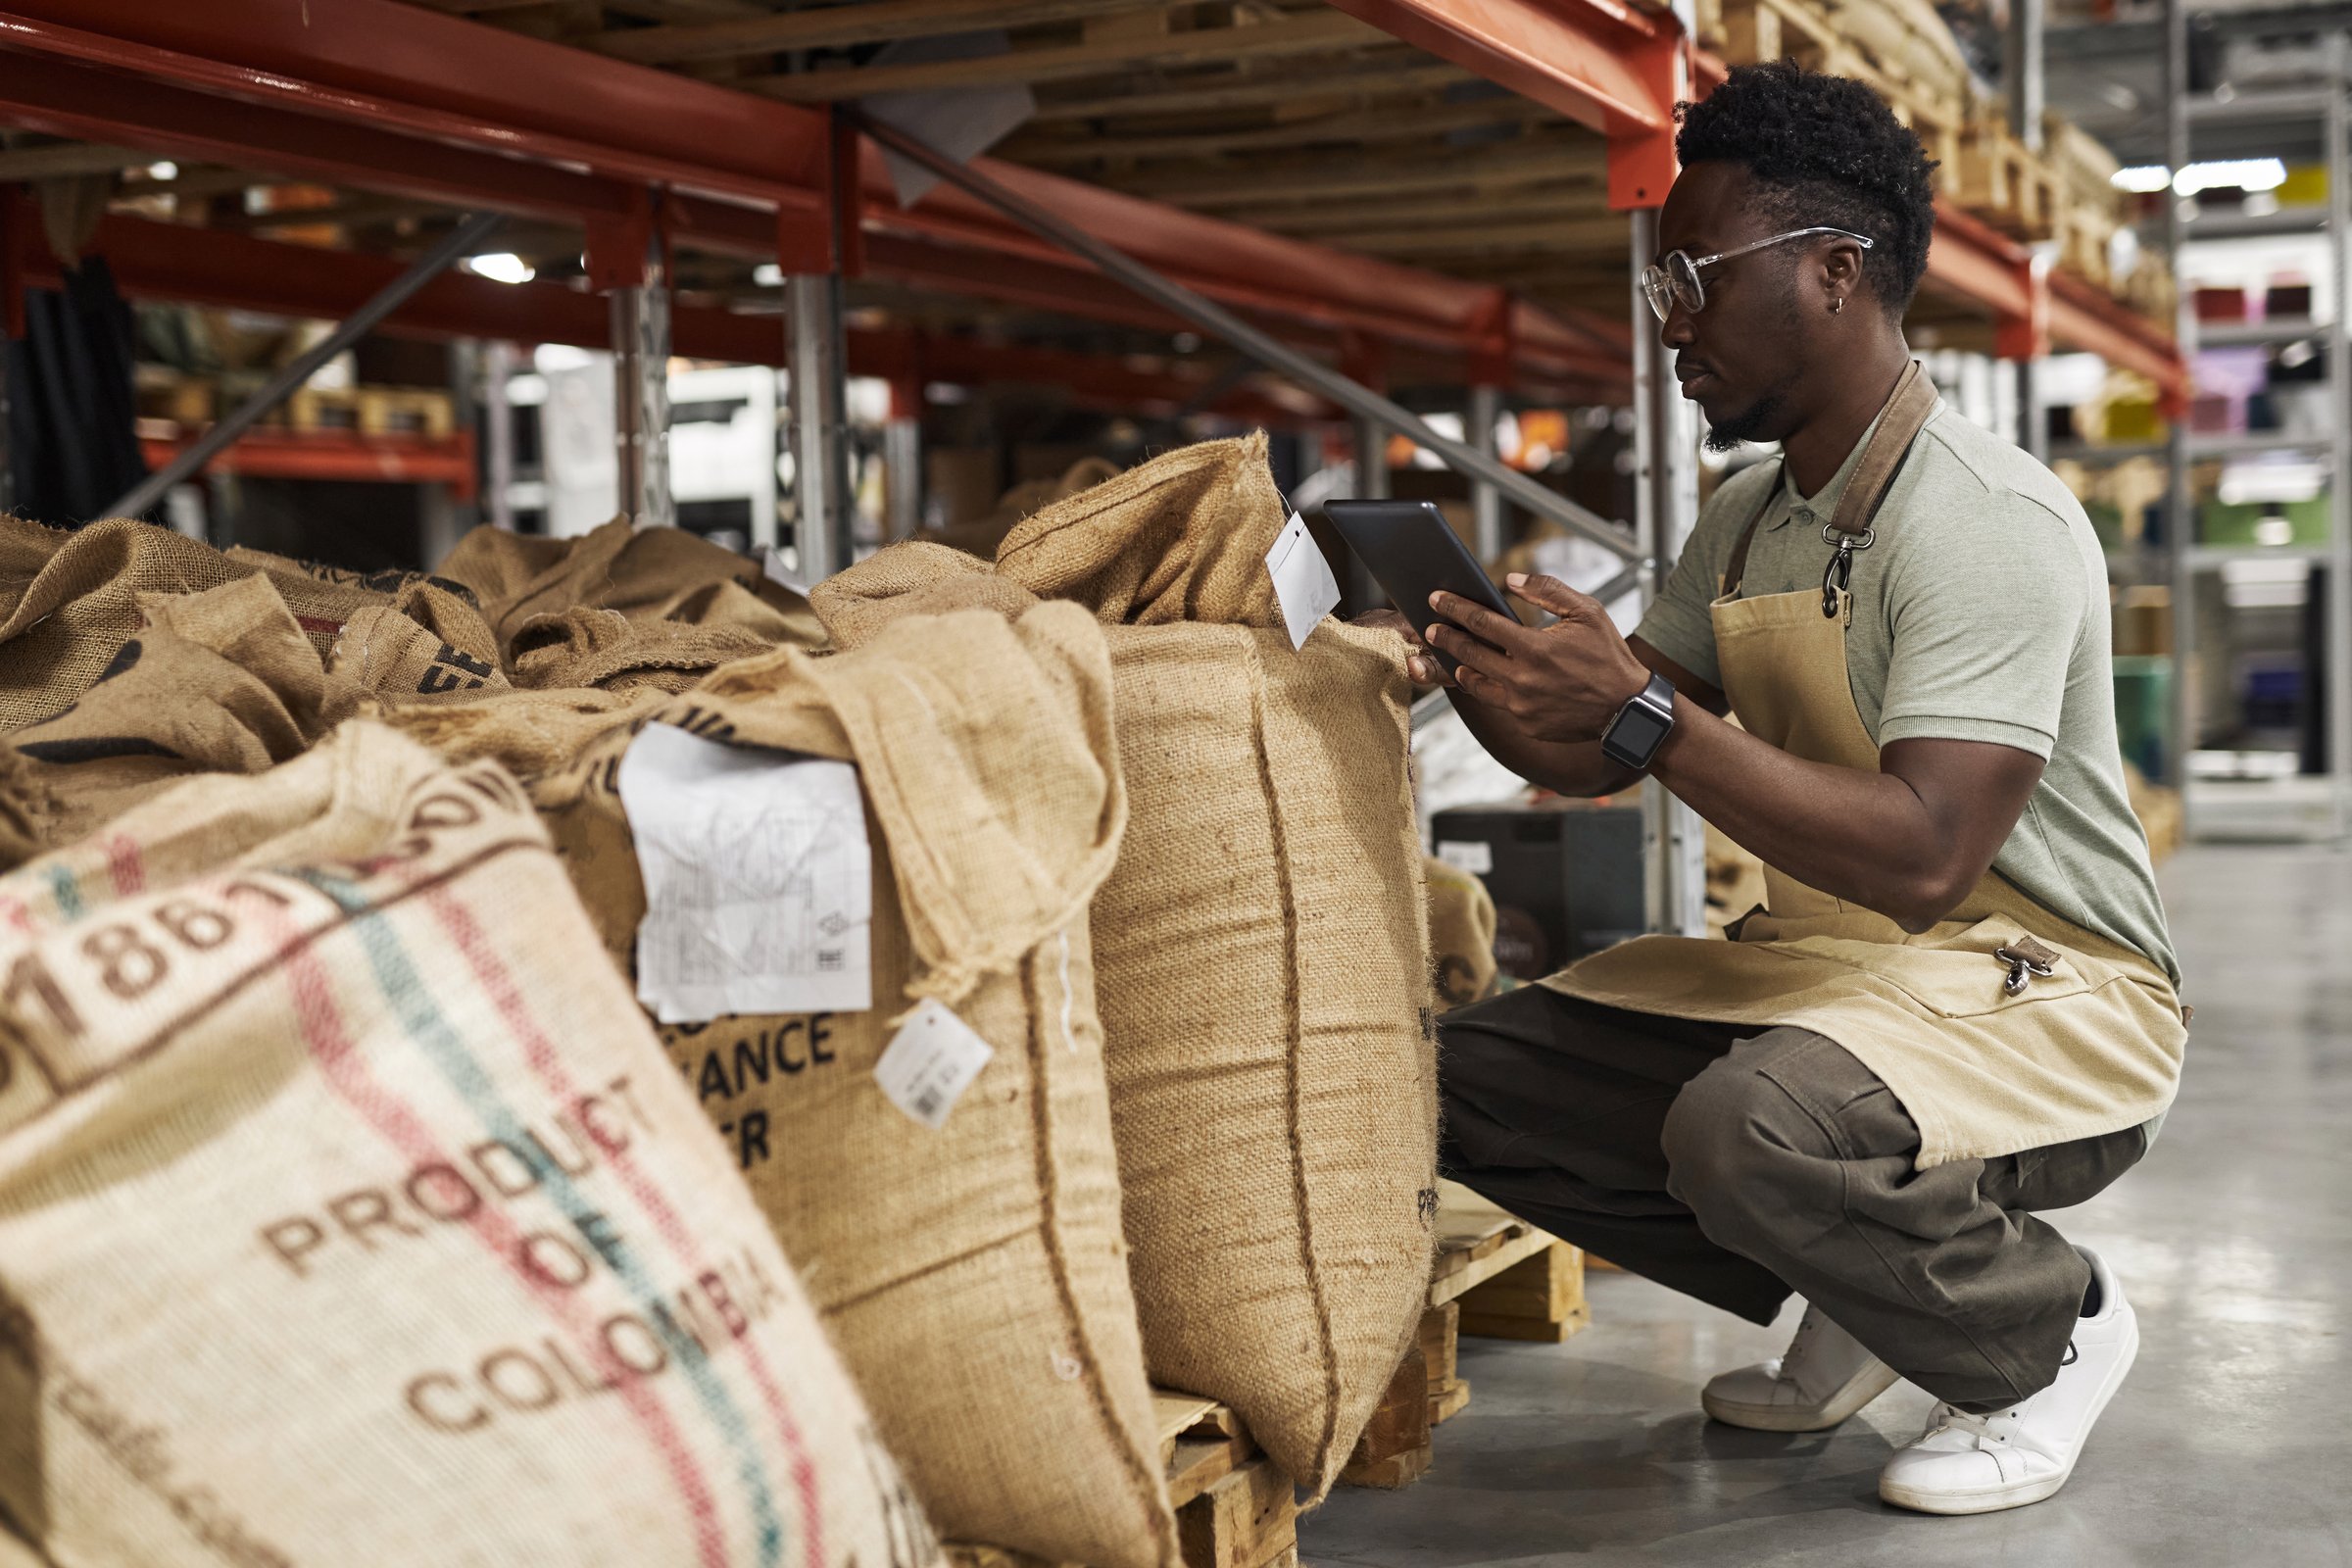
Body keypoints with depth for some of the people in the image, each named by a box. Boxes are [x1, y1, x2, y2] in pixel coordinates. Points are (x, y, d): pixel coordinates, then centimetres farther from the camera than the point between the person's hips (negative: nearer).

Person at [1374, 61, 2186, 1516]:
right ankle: (1858, 1299, 10)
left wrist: (1648, 715, -34)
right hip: (1823, 962, 8)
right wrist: (1490, 682, -9)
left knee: (1749, 1123, -37)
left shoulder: (1990, 519, -20)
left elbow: (1923, 861, -32)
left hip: (2043, 990, -8)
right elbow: (1597, 759, 11)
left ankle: (2050, 1322, -5)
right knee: (1486, 1070, -5)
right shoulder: (1745, 521, 8)